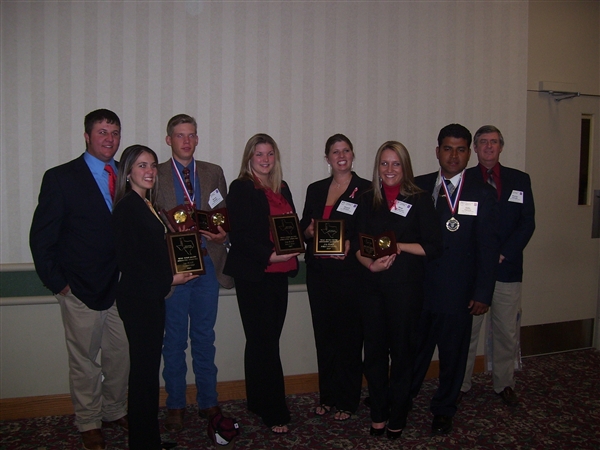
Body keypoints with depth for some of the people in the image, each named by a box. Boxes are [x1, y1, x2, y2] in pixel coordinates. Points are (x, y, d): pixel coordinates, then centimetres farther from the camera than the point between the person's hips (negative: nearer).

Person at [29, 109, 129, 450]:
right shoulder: (61, 178, -4)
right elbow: (42, 236, -4)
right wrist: (56, 282, -7)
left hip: (122, 286, 4)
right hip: (82, 289, -4)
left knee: (122, 355, 15)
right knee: (85, 361, 10)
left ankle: (116, 411, 36)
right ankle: (89, 423, 29)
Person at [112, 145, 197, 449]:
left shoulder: (147, 205, 13)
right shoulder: (127, 207, -13)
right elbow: (127, 261, -17)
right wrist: (169, 279, -12)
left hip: (152, 295, 9)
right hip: (138, 298, -9)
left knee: (148, 367, 14)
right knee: (144, 367, 0)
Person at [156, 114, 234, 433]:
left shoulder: (214, 173, 10)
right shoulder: (155, 175, 1)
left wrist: (222, 234, -9)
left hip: (208, 264, 2)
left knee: (205, 338, 12)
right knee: (174, 340, 8)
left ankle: (208, 402, 24)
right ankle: (175, 406, 23)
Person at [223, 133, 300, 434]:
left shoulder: (282, 188, 16)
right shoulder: (240, 189, -4)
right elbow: (238, 236, -11)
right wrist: (269, 255, -21)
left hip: (279, 273, 6)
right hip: (253, 275, -6)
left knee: (265, 341, 12)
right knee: (264, 341, -1)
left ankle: (258, 402, 25)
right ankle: (274, 412, 8)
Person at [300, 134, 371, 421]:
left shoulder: (366, 190, 0)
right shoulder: (315, 190, 13)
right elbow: (303, 227, 14)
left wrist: (351, 244, -19)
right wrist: (309, 231, -8)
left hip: (350, 272, -4)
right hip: (319, 272, 4)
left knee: (350, 336, 2)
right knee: (324, 335, 9)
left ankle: (347, 401, 16)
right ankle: (327, 396, 23)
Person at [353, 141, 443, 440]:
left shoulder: (420, 201, -1)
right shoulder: (368, 201, 10)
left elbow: (433, 248, -5)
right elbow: (357, 244, 6)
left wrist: (399, 246, -14)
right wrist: (371, 264, -12)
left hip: (406, 286, -3)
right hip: (372, 284, 3)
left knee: (401, 349, 6)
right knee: (374, 349, 7)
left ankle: (397, 417, 23)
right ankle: (377, 414, 23)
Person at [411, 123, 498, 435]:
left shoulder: (482, 194, 1)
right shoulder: (418, 187, 4)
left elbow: (487, 247, -1)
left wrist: (483, 293, -6)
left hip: (457, 291, -1)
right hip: (418, 287, 1)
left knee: (453, 353, 11)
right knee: (414, 347, 14)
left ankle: (443, 410, 31)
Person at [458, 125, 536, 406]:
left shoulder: (520, 180, 11)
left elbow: (528, 223, 5)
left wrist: (504, 254, -7)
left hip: (507, 268, 2)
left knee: (507, 331, 9)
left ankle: (504, 384, 25)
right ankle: (460, 384, 16)